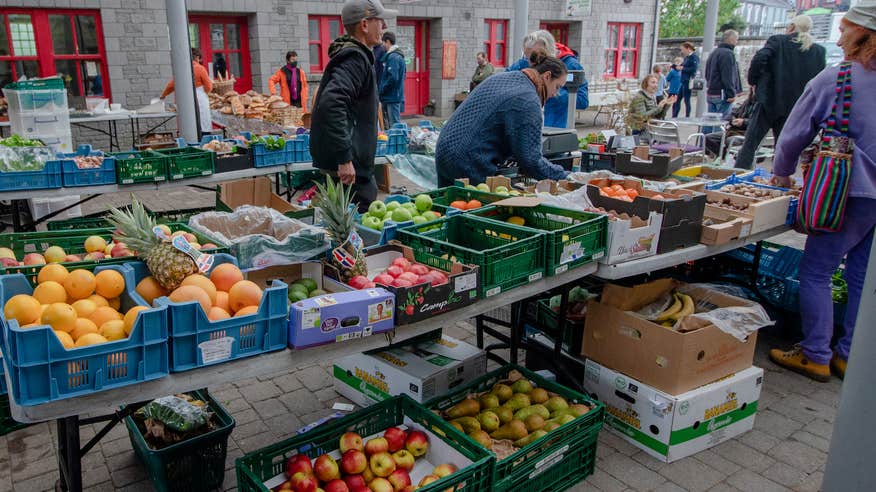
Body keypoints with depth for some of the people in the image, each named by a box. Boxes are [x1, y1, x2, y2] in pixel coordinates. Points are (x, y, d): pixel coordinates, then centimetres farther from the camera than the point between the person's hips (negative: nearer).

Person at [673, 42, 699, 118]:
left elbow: (693, 69, -20)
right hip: (683, 81, 9)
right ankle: (674, 117, 16)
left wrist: (682, 68, -14)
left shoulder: (694, 57, -9)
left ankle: (687, 117, 0)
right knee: (677, 100, 10)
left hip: (688, 82, -9)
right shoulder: (687, 57, 16)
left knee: (686, 100, -5)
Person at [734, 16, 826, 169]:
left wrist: (753, 81, -1)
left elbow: (759, 59, -15)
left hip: (770, 101, -3)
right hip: (797, 108, 3)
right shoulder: (819, 51, 8)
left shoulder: (778, 40, -2)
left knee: (750, 142, 2)